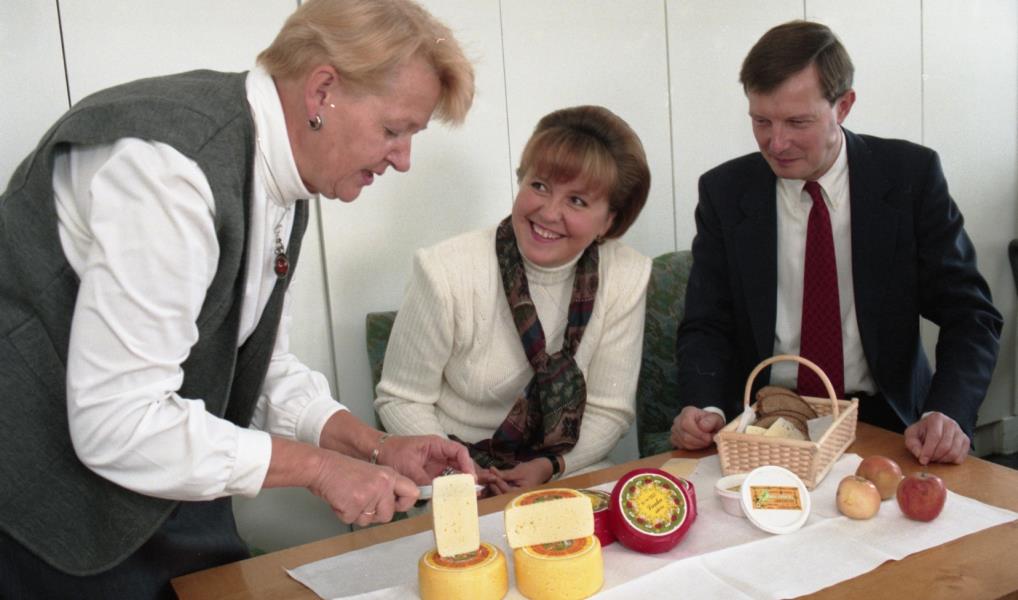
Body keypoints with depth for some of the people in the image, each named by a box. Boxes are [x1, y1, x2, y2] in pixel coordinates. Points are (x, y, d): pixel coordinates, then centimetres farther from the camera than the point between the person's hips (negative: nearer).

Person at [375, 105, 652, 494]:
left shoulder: (626, 278, -8)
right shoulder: (446, 274, -16)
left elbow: (608, 411, -1)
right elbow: (401, 400, -6)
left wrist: (548, 467, -17)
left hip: (565, 477, 2)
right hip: (456, 490, -2)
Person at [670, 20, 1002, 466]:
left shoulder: (911, 175, -4)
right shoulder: (724, 192, -2)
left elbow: (968, 313, -4)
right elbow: (707, 325, 0)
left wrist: (947, 413, -22)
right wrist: (704, 408, -20)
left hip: (886, 420, 0)